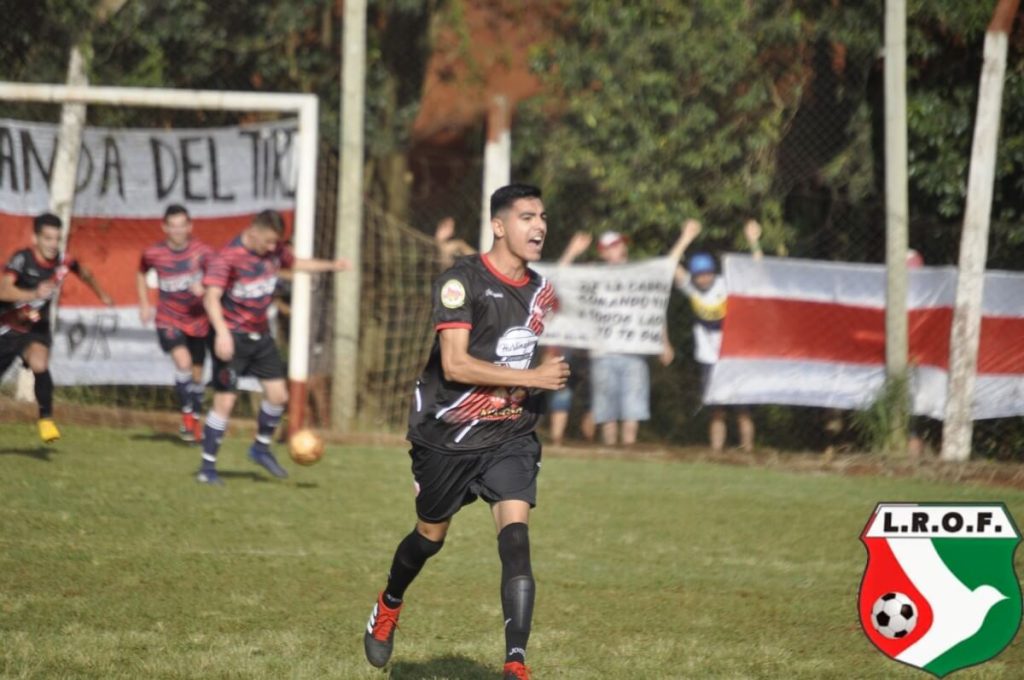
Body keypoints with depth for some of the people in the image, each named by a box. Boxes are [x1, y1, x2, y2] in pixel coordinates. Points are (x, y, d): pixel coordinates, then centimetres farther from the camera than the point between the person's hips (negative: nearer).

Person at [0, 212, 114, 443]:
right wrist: (34, 294, -54)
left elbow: (85, 273, 15)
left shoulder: (63, 261, -10)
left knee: (39, 365, -29)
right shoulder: (22, 259, -24)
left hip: (37, 328, 1)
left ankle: (46, 419, -16)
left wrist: (103, 296, 28)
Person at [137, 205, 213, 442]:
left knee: (196, 374, 10)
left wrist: (203, 288, -29)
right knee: (183, 362, -23)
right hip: (168, 320, -1)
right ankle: (186, 414, -8)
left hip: (197, 320, 1)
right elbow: (141, 273, 13)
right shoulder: (153, 254, -8)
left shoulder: (202, 252, -13)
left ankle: (196, 419, 31)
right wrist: (144, 304, 6)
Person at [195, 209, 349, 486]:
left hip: (260, 335, 7)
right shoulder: (227, 258, -21)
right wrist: (222, 332, -44)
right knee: (225, 401, -8)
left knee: (278, 394, 6)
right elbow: (211, 297, -31)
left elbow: (294, 264, 24)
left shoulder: (274, 251, 1)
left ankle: (261, 448, 29)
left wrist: (331, 266, 20)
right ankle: (207, 467, 2)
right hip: (233, 336, -7)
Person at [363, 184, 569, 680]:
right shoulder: (462, 282, -15)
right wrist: (531, 378, -23)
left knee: (515, 535, -16)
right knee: (431, 536, 14)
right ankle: (388, 607, 47)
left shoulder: (541, 290, 7)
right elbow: (455, 364, -23)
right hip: (448, 436, -3)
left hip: (510, 437, 4)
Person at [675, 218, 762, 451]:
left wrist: (754, 243, -26)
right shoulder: (690, 288, -3)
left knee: (743, 409, -1)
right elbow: (672, 268, -16)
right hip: (710, 360, 2)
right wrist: (686, 240, -24)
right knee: (716, 410, 3)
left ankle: (747, 448, 3)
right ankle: (716, 451, 4)